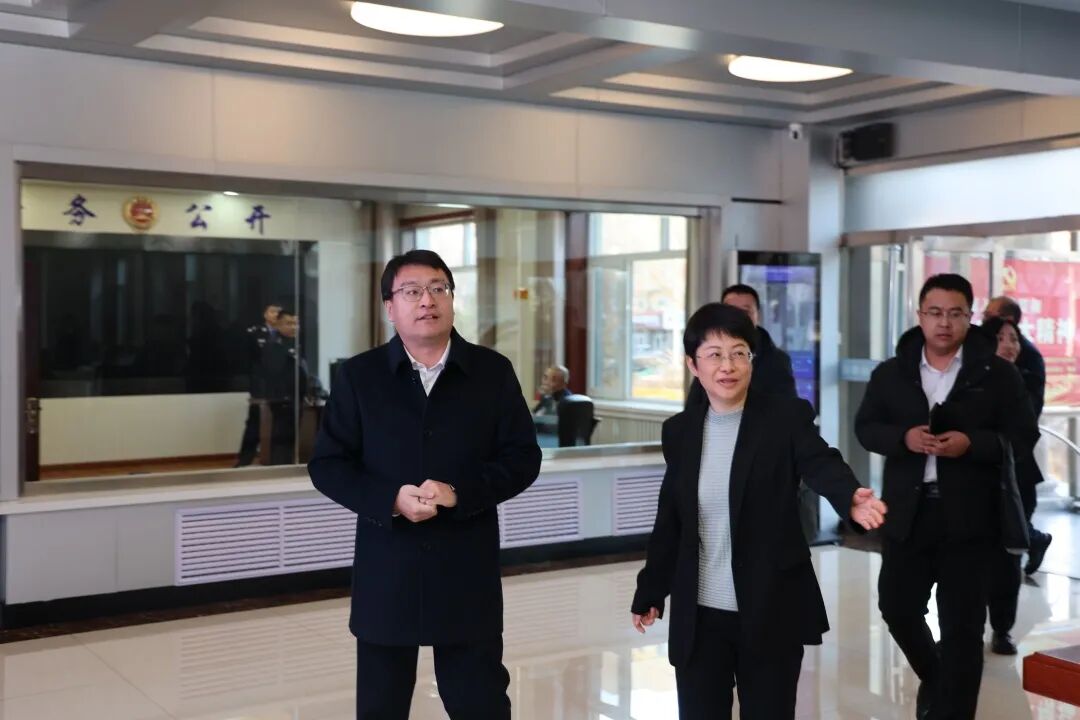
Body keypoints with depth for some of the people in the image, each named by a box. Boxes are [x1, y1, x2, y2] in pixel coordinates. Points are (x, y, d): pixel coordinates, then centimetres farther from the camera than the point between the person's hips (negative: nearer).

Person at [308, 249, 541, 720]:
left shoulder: (493, 372, 2)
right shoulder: (358, 376, 1)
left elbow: (523, 458, 1)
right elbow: (327, 465, 0)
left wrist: (461, 493, -16)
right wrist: (391, 500, -17)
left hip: (468, 574, 0)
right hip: (386, 574, 1)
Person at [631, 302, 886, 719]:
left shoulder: (787, 417, -6)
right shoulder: (680, 431, 4)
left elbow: (822, 464, -23)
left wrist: (851, 499, -45)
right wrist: (650, 591, 17)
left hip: (771, 613, -3)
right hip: (698, 615, 3)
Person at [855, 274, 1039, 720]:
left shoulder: (998, 374, -1)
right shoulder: (890, 373, 6)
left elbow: (1024, 437, -2)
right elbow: (865, 428, 6)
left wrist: (971, 443, -19)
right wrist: (904, 437, -13)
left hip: (968, 517, -2)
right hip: (907, 512, 3)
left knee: (962, 625, 3)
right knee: (897, 607, 11)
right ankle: (935, 678, 39)